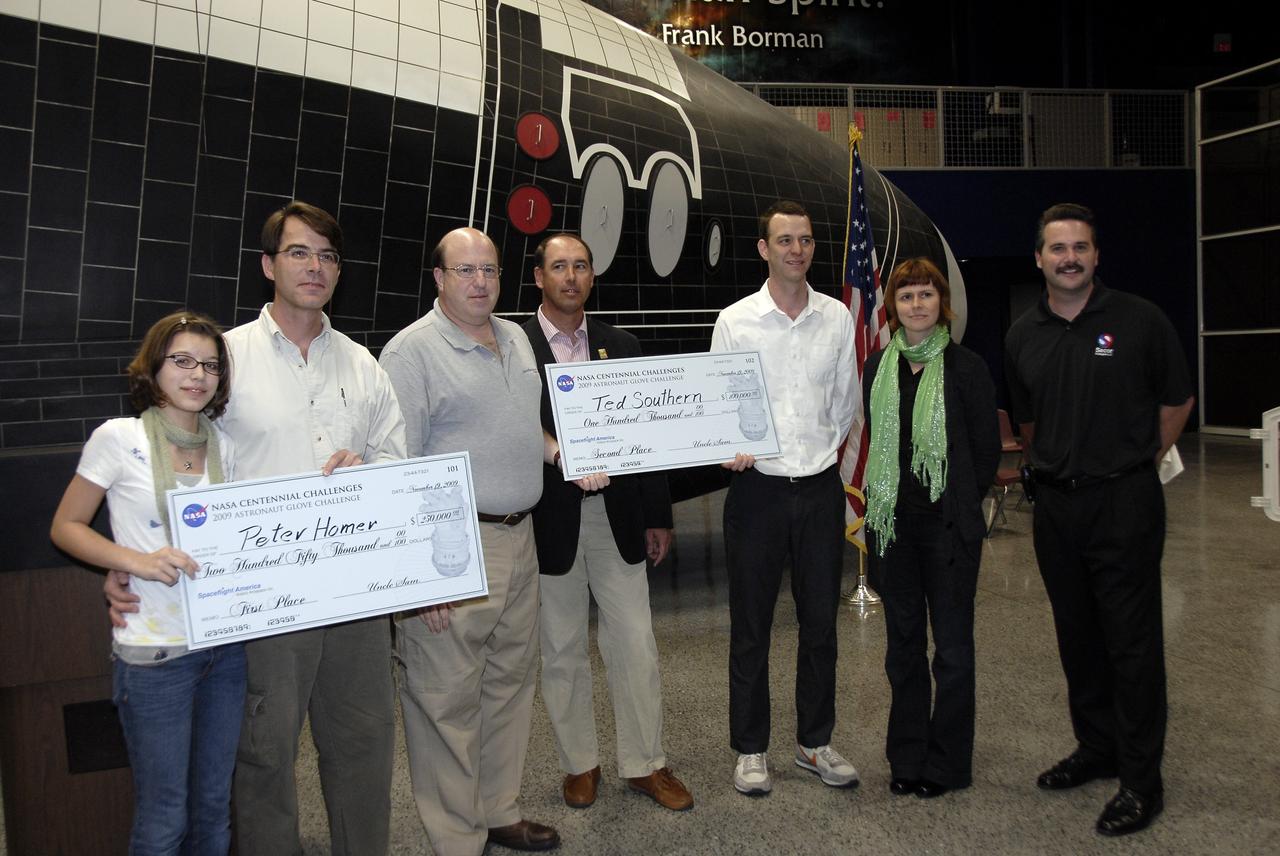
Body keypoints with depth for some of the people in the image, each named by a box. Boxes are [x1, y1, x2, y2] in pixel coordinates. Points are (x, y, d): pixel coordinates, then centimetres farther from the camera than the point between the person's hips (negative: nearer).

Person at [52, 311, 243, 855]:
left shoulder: (223, 445, 7)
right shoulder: (119, 438, -7)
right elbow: (66, 528, -2)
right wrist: (136, 560, -17)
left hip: (225, 644, 5)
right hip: (154, 655, -4)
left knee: (214, 803, 17)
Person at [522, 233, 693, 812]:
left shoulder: (621, 346, 8)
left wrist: (657, 516, 8)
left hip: (616, 514, 3)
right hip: (549, 519, -3)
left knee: (635, 644, 7)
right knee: (562, 650, 11)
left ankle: (645, 764, 24)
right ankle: (580, 764, 28)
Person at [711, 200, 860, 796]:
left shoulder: (837, 317, 5)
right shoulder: (735, 321, -3)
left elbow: (844, 401, 12)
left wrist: (826, 451, 8)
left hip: (821, 486, 3)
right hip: (758, 486, -2)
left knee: (820, 621, 11)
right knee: (751, 625, 7)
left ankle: (815, 742, 28)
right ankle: (750, 748, 23)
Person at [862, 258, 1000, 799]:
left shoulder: (966, 367, -4)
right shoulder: (878, 368, 7)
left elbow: (987, 450, -1)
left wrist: (958, 504, 0)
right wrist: (884, 501, 6)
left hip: (949, 526, -3)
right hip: (892, 523, 4)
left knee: (952, 645, 5)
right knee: (903, 642, 12)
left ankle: (947, 763, 20)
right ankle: (907, 756, 25)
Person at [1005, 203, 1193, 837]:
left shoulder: (1139, 320, -4)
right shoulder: (1023, 337, 7)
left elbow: (1177, 402, 6)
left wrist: (1137, 463, 6)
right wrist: (1056, 468, 15)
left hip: (1124, 502, -4)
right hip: (1055, 505, 4)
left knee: (1133, 641, 0)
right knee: (1078, 637, 14)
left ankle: (1141, 779, 11)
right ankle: (1096, 748, 30)